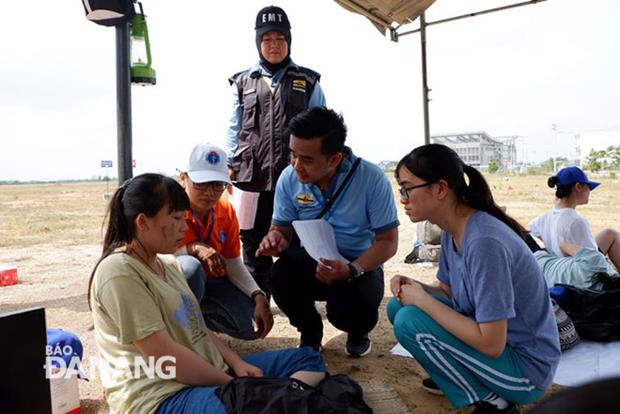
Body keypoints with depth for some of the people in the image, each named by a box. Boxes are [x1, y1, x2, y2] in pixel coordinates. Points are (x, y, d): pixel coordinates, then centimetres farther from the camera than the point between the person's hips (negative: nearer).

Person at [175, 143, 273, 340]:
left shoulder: (226, 211, -6)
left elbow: (233, 265, -4)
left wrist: (259, 298, -17)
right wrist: (193, 248, -37)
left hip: (211, 282, 4)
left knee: (254, 326, -14)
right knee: (189, 266, -38)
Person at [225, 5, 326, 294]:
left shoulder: (308, 82, 11)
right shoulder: (243, 83, 13)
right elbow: (233, 128, 11)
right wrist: (231, 164, 3)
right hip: (252, 173, 1)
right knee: (253, 239, 7)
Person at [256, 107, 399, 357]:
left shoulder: (372, 179, -20)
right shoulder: (289, 178, -12)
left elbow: (387, 242, -14)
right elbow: (281, 229, 0)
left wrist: (351, 270, -32)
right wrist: (276, 241, -26)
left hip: (360, 265, -2)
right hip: (309, 263, 3)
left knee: (351, 310, -32)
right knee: (280, 277, -30)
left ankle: (357, 333, 11)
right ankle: (310, 331, 5)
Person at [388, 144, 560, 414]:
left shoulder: (484, 242, -30)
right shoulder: (453, 232, -3)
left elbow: (491, 344, -29)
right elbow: (447, 291, 10)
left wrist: (422, 300, -22)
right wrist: (416, 288, -11)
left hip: (526, 367, -8)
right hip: (491, 341, 8)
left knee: (409, 321, -22)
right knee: (398, 306, 0)